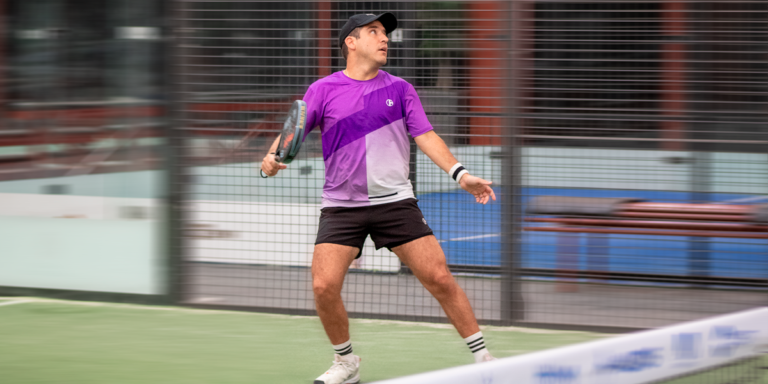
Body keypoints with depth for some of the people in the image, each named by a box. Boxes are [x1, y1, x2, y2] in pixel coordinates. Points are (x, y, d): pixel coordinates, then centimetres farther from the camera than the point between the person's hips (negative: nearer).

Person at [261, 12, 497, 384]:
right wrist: (272, 156, -22)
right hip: (341, 206, -1)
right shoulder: (324, 90, 3)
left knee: (439, 278, -7)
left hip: (395, 201, 1)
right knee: (324, 286, -14)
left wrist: (461, 174, -9)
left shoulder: (399, 89, 7)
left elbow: (426, 136, 4)